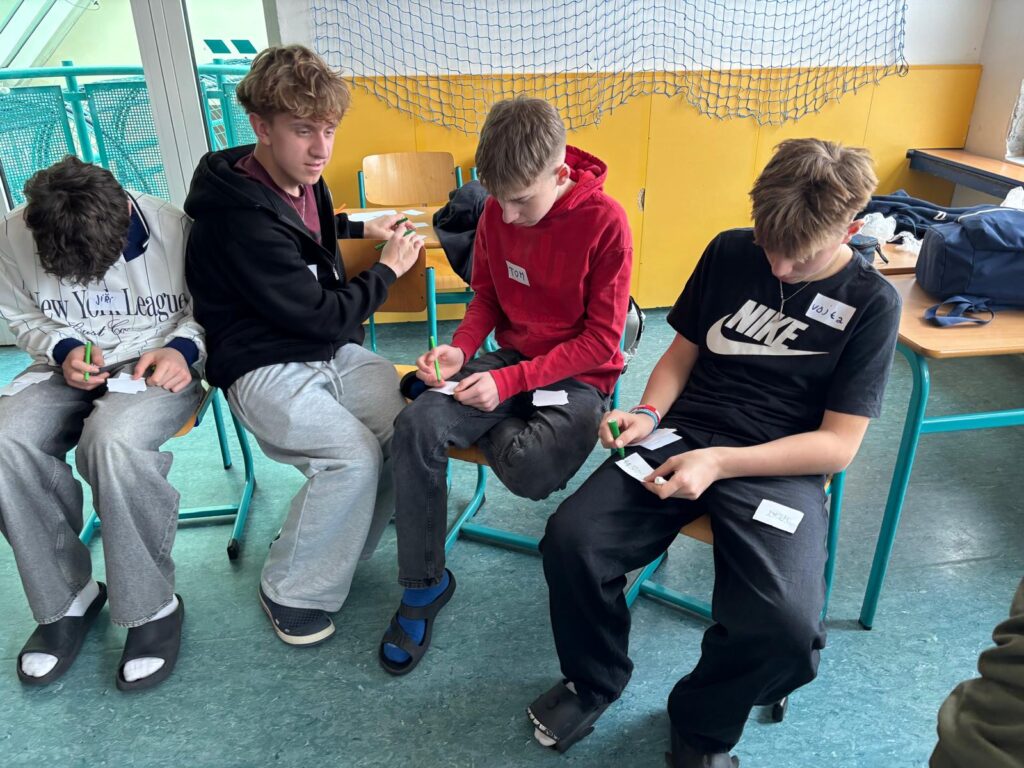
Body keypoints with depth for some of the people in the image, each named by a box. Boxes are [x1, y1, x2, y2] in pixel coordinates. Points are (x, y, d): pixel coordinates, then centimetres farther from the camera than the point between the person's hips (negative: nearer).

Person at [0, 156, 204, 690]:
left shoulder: (176, 230, -16)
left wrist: (183, 349, -19)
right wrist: (63, 349, -10)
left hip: (158, 366, -3)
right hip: (70, 367, 4)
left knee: (113, 442, -36)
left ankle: (153, 606, -16)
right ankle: (66, 599, -5)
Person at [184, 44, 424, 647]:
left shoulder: (302, 179, 6)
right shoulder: (239, 214, -21)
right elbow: (321, 315, -19)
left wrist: (359, 228, 21)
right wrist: (389, 268, -6)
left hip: (333, 350, 8)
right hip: (266, 367, -7)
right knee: (354, 454, -28)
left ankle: (336, 550, 7)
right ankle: (293, 591, -3)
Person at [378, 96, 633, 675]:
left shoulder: (605, 221, -16)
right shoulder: (497, 211, -1)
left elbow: (602, 339, -14)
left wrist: (510, 382, -21)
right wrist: (461, 349, -10)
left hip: (579, 375, -4)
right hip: (510, 359, 4)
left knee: (530, 473, -32)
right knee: (418, 425, -23)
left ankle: (485, 428, 8)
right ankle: (424, 584, -4)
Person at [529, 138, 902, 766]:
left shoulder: (872, 303, -3)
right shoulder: (730, 252, 5)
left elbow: (839, 444, -6)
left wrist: (720, 462, -19)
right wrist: (648, 415, -8)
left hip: (779, 467, -2)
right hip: (684, 433, 3)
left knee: (786, 624, -29)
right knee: (571, 540, -22)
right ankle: (595, 681, 10)